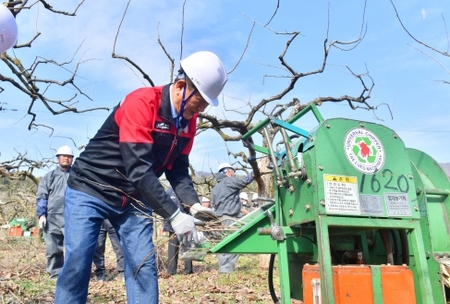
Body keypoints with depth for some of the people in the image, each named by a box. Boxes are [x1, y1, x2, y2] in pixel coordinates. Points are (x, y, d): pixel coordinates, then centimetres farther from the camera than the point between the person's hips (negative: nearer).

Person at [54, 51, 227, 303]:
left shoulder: (188, 120, -1)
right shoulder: (141, 103, -25)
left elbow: (178, 169, 3)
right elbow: (138, 169, -32)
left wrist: (194, 204, -13)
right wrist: (174, 215, -31)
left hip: (133, 199, 6)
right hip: (91, 189, -6)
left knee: (143, 266, -2)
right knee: (77, 265, -7)